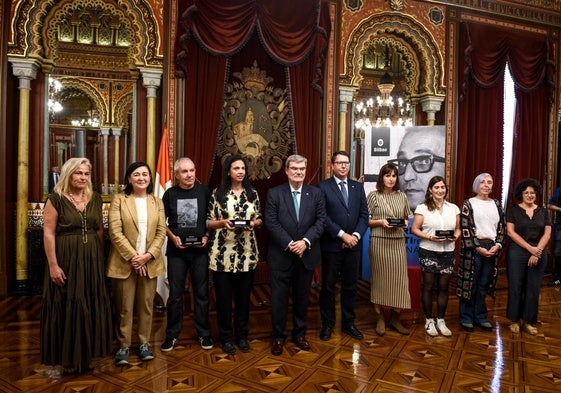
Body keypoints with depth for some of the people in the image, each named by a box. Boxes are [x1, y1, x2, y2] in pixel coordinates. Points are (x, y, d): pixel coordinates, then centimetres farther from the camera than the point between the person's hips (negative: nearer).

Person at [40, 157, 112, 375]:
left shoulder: (95, 198, 7)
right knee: (66, 307, 5)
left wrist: (101, 258, 9)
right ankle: (65, 357, 22)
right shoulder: (56, 199, -6)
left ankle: (86, 353, 27)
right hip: (66, 260, -4)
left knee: (90, 307, 11)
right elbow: (48, 234, -9)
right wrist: (53, 265, -15)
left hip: (92, 261, 5)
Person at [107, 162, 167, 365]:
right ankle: (123, 346, 18)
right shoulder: (119, 199, -1)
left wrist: (148, 255, -10)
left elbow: (161, 232, 3)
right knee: (124, 307, 4)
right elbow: (115, 232, -9)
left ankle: (144, 343, 24)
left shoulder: (157, 202, 9)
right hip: (125, 262, -3)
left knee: (146, 305, 10)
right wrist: (133, 257, -13)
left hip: (150, 262, 3)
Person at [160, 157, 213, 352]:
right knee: (175, 295, 8)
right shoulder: (170, 194, 2)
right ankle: (172, 334, 23)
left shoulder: (204, 192, -1)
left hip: (200, 250, 0)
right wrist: (173, 237, -7)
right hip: (176, 251, 1)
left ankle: (204, 333, 22)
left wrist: (206, 236, -10)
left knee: (202, 293, 8)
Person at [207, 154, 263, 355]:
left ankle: (242, 335, 27)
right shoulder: (218, 193, -1)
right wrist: (223, 222, -17)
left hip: (247, 253, 2)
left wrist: (253, 223, -9)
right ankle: (226, 337, 22)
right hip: (222, 253, -2)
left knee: (244, 296, 12)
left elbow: (259, 219, 12)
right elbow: (208, 222, 1)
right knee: (224, 297, 6)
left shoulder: (252, 193, 7)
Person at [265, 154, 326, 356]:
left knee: (302, 297, 14)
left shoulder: (316, 193, 4)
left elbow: (321, 221, -2)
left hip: (306, 255, 2)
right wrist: (289, 244, -17)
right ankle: (278, 336, 22)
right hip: (281, 255, -2)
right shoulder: (274, 193, -2)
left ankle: (299, 334, 31)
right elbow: (271, 222, -8)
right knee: (279, 298, 6)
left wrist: (305, 242, -15)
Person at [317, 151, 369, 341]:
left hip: (353, 245, 4)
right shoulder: (323, 187, -4)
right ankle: (327, 324, 22)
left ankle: (348, 323, 27)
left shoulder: (358, 187, 10)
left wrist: (356, 235, -9)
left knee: (350, 286, 13)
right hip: (331, 245, -4)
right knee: (328, 287, 8)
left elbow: (364, 215, 6)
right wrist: (342, 234, -17)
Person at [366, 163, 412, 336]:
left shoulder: (402, 196, 9)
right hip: (379, 242, -3)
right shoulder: (373, 196, -2)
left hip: (398, 243, 3)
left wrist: (405, 222, -3)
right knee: (379, 279, 4)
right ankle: (380, 319, 17)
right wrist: (380, 222, -16)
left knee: (399, 280, 3)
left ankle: (395, 318, 19)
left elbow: (406, 218, 18)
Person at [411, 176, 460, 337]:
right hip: (429, 253, -3)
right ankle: (429, 320, 19)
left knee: (443, 287, 9)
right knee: (428, 287, 6)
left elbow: (457, 229, 13)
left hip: (448, 253, 3)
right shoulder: (422, 208, -3)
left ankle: (441, 320, 23)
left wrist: (455, 236, -8)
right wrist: (430, 237, -18)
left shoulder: (453, 208, 8)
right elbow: (414, 229, -5)